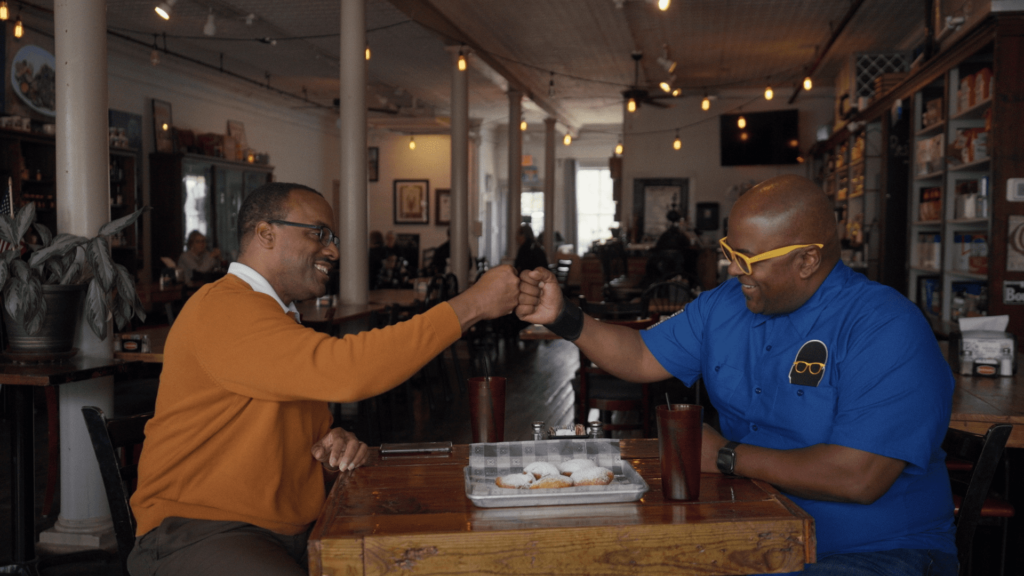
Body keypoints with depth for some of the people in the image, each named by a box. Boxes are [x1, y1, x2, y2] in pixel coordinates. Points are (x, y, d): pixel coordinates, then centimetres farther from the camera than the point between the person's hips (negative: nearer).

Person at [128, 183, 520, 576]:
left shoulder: (281, 317, 18)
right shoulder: (221, 310, -16)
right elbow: (345, 371, -29)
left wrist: (333, 445, 0)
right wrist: (470, 305, -23)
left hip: (290, 530, 9)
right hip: (200, 531, -9)